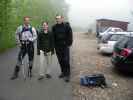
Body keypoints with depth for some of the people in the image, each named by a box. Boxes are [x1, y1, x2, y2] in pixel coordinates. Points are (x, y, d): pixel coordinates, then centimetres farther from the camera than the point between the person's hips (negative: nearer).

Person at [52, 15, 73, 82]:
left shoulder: (67, 26, -4)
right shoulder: (54, 27, 6)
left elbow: (70, 36, -4)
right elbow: (53, 37, 11)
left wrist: (69, 44, -9)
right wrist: (54, 45, 7)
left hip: (65, 46, -4)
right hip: (58, 46, 4)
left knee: (66, 61, -5)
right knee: (60, 61, 12)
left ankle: (67, 75, 1)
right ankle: (63, 72, 26)